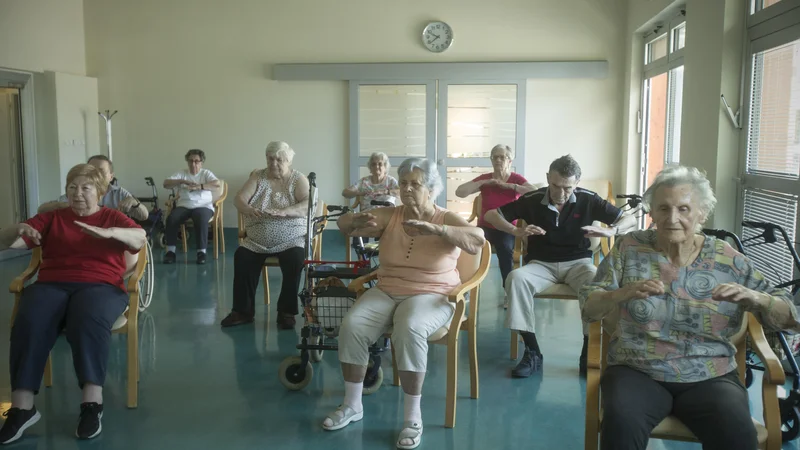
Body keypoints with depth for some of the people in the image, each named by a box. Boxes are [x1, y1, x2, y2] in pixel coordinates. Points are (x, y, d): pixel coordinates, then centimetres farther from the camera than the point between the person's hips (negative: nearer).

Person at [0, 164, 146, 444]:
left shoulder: (113, 218, 15)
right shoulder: (51, 218, 20)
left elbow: (140, 239, -4)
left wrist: (108, 233, -23)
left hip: (100, 285, -2)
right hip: (52, 284, 2)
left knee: (88, 321, -37)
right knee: (29, 323, -31)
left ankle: (92, 404, -37)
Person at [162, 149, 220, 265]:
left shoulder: (206, 173, 10)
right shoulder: (181, 173, 15)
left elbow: (217, 183, -9)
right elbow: (166, 184, 2)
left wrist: (198, 186, -21)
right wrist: (182, 181, -13)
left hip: (203, 206, -2)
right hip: (184, 206, 2)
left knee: (201, 219, -36)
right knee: (171, 219, -28)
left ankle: (201, 252, -28)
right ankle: (170, 251, -21)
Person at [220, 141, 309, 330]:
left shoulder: (298, 179, 0)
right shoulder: (258, 177, 8)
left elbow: (309, 205, -16)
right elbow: (239, 199, -3)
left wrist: (283, 211, -33)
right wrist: (249, 209, -28)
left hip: (291, 241, -2)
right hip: (257, 241, 3)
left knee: (294, 260, -31)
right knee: (241, 257, -24)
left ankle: (287, 312, -19)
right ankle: (243, 310, -14)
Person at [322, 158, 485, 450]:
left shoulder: (447, 220, -5)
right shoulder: (389, 216, 4)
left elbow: (478, 241, -24)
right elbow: (343, 224, -1)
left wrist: (434, 229, -36)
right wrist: (359, 221, -26)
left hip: (430, 295, -4)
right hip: (386, 292, 4)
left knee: (409, 330, -35)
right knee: (351, 326, -22)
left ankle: (413, 417, -20)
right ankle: (352, 406, -1)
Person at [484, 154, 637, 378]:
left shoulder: (588, 200, -4)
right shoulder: (532, 199, -6)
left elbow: (630, 219, 2)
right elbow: (491, 215, -3)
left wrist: (611, 231, -21)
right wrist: (516, 231, -23)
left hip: (577, 262, 0)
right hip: (541, 264, 0)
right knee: (516, 278, -33)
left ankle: (588, 352, -18)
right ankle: (532, 352, -23)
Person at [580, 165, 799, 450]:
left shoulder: (729, 261, 4)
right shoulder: (629, 249, 2)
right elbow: (589, 308, 0)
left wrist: (751, 296, -15)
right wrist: (626, 293, -21)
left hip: (711, 379, 1)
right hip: (637, 373, -1)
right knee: (621, 423, -31)